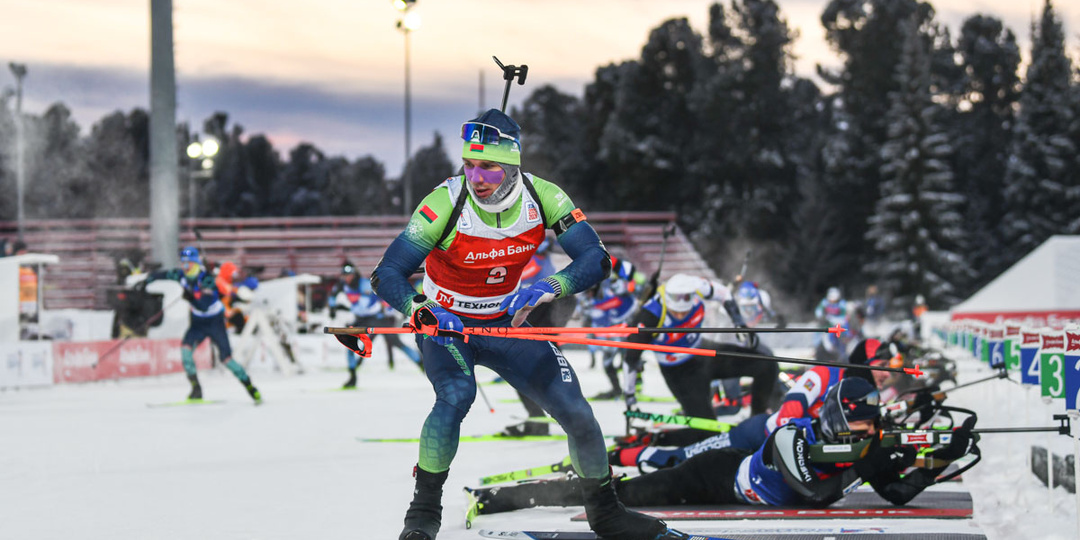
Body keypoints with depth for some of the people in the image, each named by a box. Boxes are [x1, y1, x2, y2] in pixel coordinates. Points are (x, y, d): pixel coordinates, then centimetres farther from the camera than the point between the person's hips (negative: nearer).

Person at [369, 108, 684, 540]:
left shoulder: (543, 197, -18)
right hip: (446, 324, -3)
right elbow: (387, 275, -26)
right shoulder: (446, 203, -27)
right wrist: (422, 311, -45)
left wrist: (545, 289, -36)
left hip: (508, 323, 3)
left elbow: (596, 259, -19)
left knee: (576, 412, -4)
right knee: (456, 395, -33)